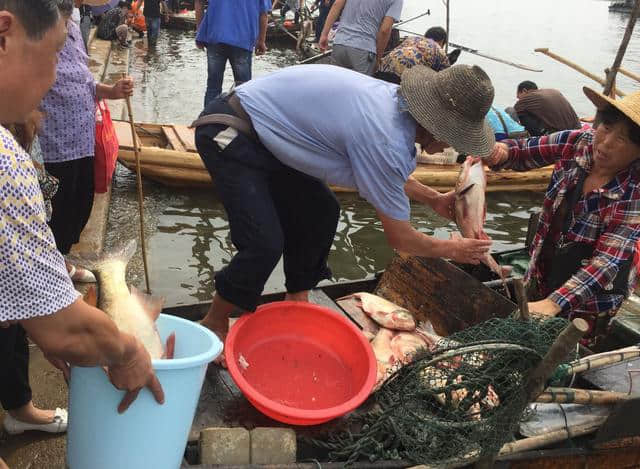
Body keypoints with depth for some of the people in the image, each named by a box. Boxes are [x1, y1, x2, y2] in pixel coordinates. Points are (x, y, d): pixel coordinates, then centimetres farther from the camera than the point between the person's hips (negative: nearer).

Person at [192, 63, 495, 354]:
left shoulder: (394, 98, -1)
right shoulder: (384, 141, -28)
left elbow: (390, 174, 22)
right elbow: (399, 238, -15)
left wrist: (434, 199, 24)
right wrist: (451, 249, 1)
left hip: (264, 136, 10)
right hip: (229, 136, -10)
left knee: (321, 211, 11)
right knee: (266, 244, -18)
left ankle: (296, 301, 27)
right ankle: (215, 324, 6)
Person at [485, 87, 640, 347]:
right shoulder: (577, 143, -13)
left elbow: (609, 261, -29)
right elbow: (522, 151, 1)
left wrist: (553, 303, -39)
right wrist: (500, 152, -23)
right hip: (541, 281, 4)